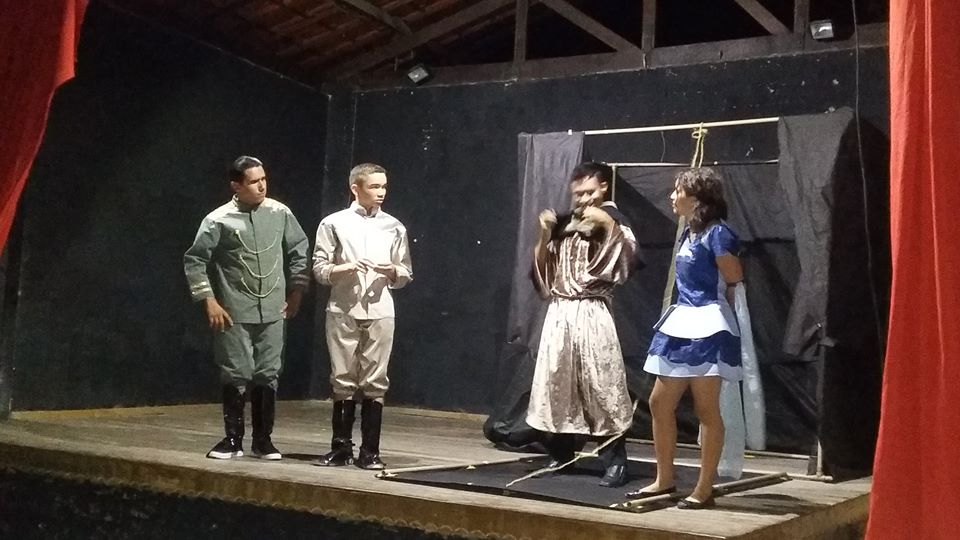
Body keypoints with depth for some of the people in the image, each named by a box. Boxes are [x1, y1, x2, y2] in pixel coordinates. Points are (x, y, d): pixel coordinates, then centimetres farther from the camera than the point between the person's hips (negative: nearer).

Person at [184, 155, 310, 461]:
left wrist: (296, 290, 10)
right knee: (236, 376, 2)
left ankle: (263, 440, 17)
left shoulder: (280, 213, 0)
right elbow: (194, 260, -3)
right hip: (234, 314, -3)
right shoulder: (219, 220, -8)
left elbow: (299, 250, 13)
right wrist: (209, 301, -7)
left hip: (272, 312, 3)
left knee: (267, 375, 6)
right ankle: (233, 439, 15)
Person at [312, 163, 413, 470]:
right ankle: (341, 447, 14)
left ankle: (370, 451, 9)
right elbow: (319, 269, 2)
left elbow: (406, 275, 10)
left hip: (379, 312, 1)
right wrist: (343, 268, -16)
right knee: (343, 380, 4)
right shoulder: (334, 223, 3)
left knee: (374, 381, 2)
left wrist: (392, 271, -10)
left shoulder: (394, 227, 8)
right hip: (343, 311, -1)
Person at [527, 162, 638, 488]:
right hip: (559, 314, 5)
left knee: (602, 386, -8)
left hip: (591, 315, -5)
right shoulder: (563, 226, 13)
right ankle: (560, 455, 21)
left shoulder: (611, 223, 1)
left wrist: (610, 223, -24)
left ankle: (615, 462, -4)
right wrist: (544, 234, 1)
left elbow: (630, 258, -17)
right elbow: (541, 267, 14)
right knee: (557, 384, 7)